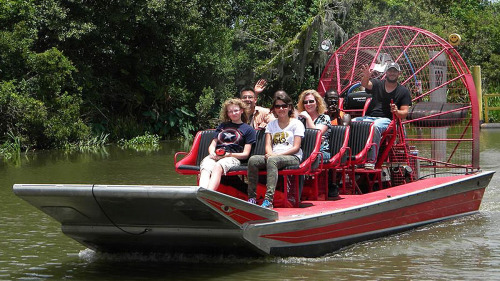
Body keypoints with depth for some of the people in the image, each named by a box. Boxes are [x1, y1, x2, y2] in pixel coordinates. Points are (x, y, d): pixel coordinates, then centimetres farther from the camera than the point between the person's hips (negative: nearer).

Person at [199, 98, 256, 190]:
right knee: (205, 169, -34)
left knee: (218, 166, -39)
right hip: (214, 156, 4)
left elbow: (245, 154, 9)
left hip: (232, 158, -3)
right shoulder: (222, 126, 32)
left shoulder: (248, 129, 18)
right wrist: (212, 153, 1)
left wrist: (229, 154, -8)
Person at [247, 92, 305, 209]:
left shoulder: (296, 124, 7)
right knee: (253, 160, -26)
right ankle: (252, 198, -28)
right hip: (273, 156, 5)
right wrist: (270, 153, -13)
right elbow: (268, 145, 11)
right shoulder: (271, 125, 22)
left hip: (292, 158, -5)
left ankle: (268, 200, -48)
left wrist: (278, 154, -15)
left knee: (272, 160, -38)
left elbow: (296, 148, -3)